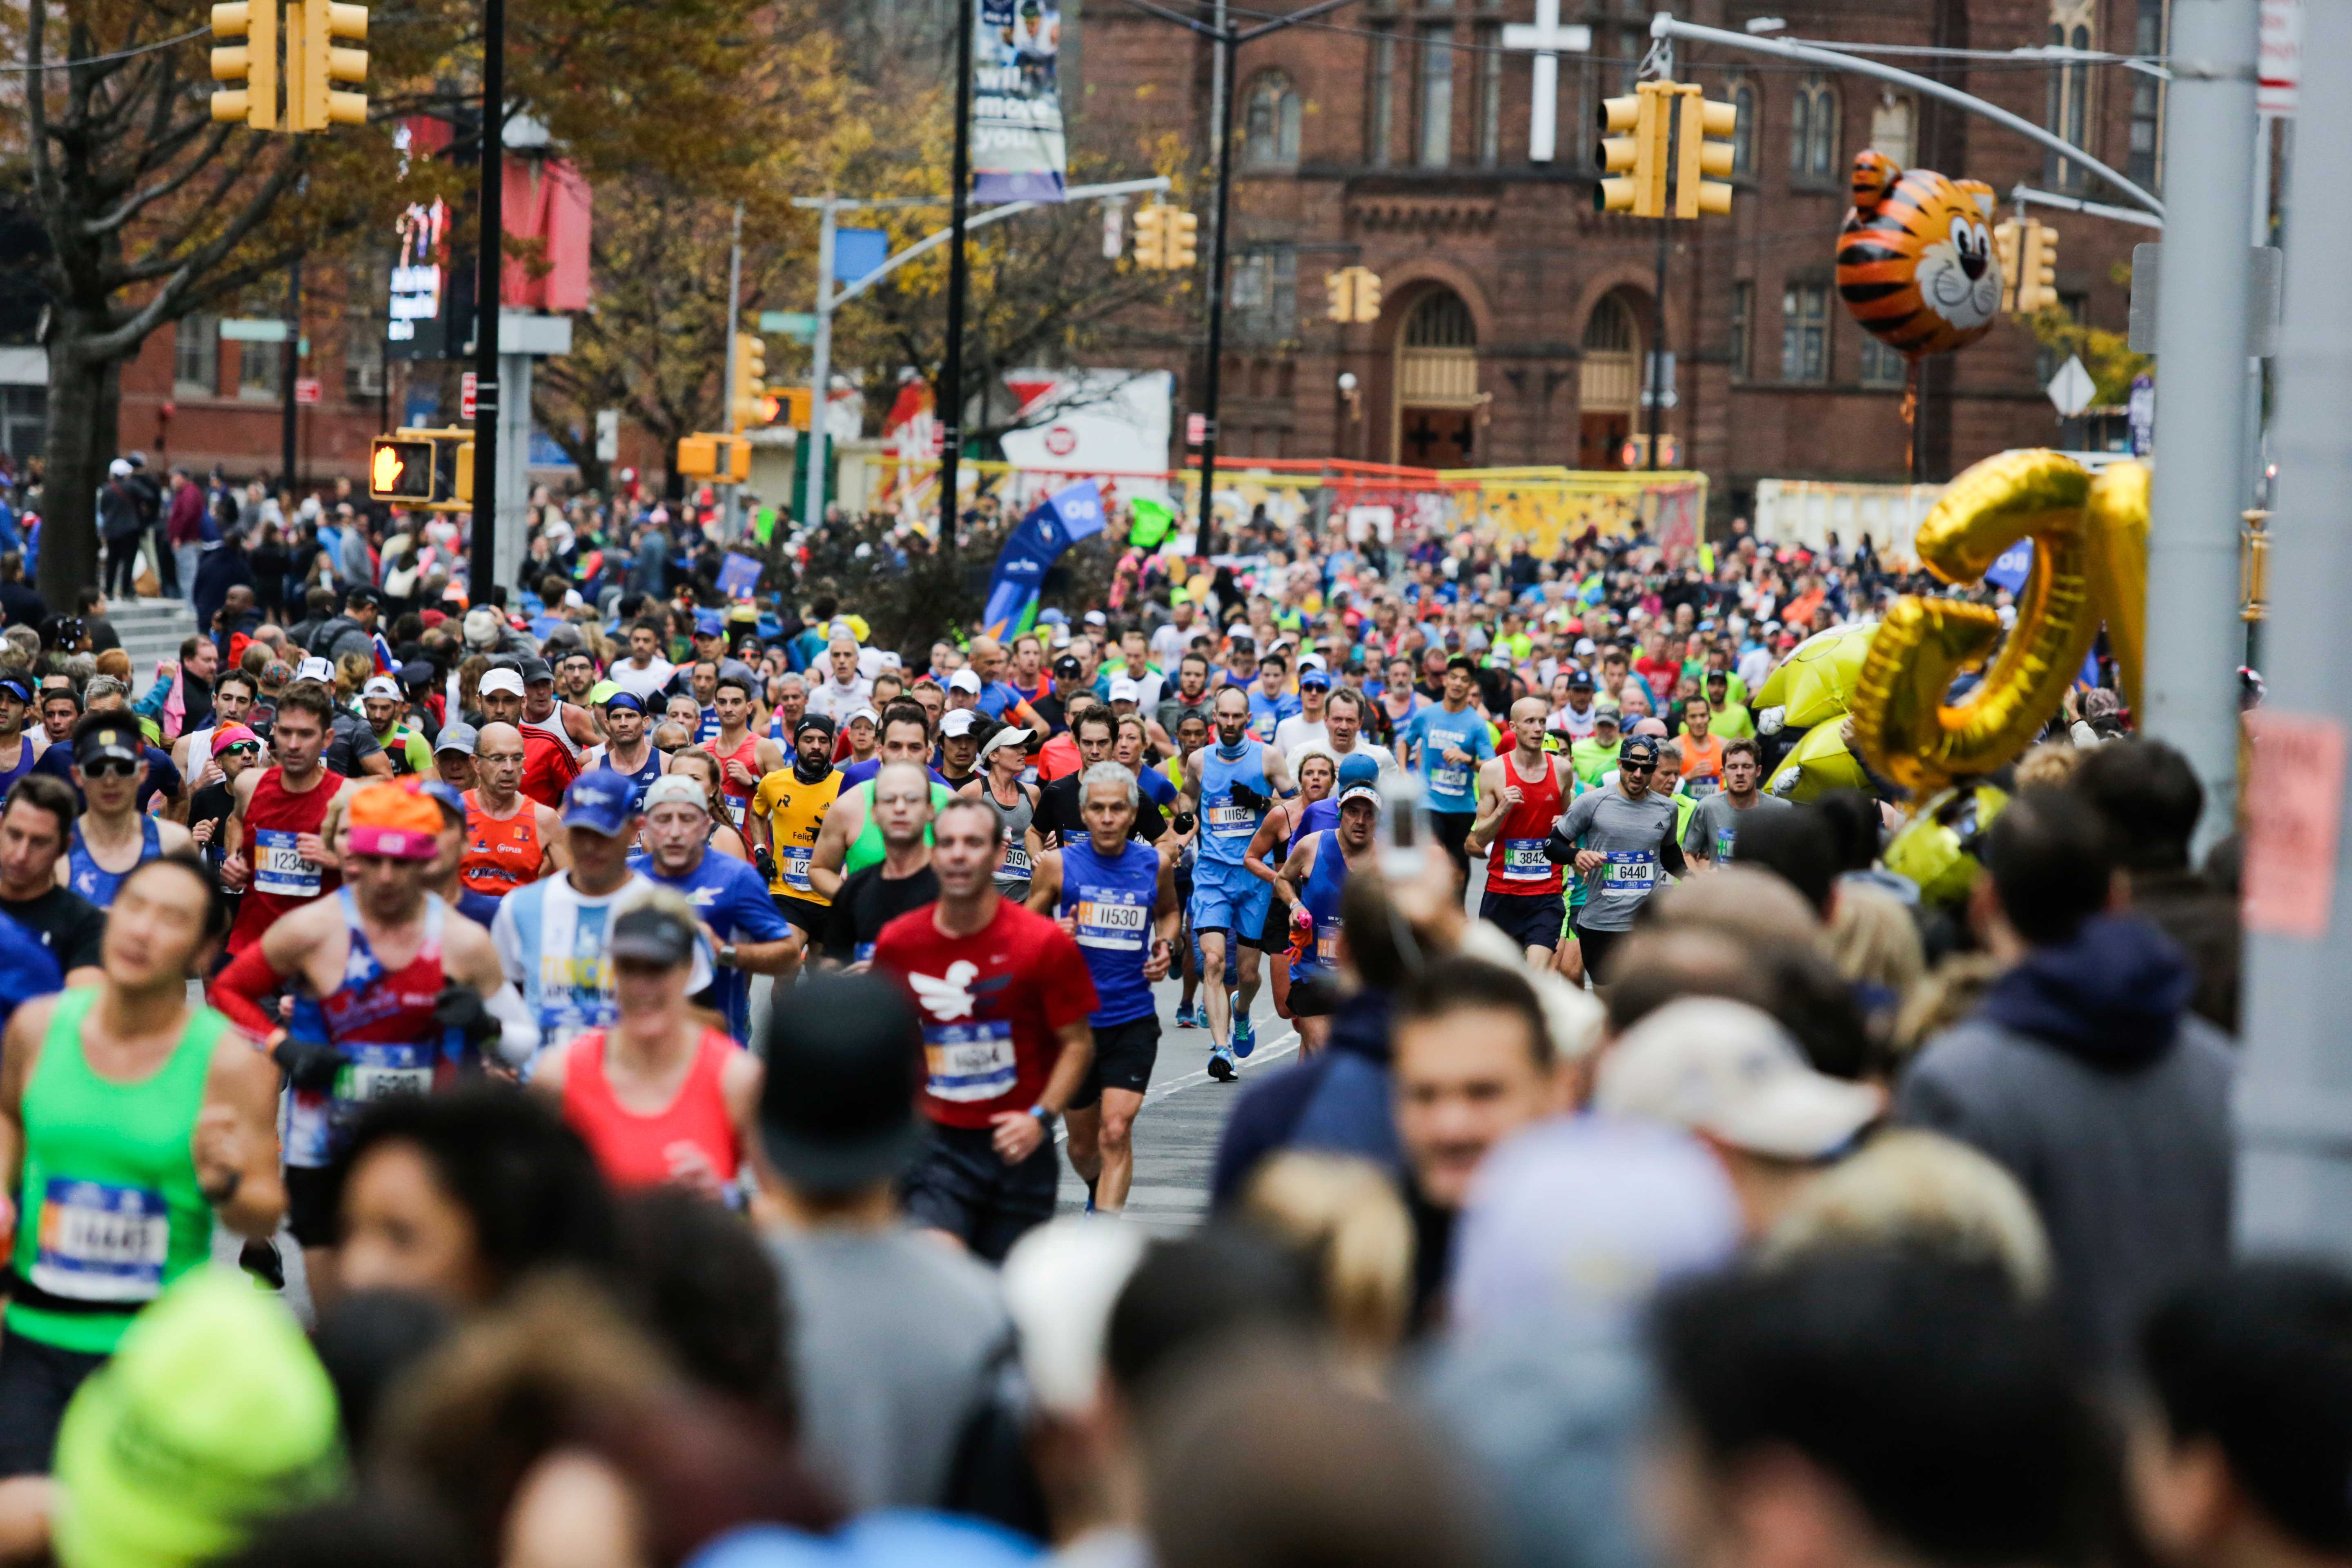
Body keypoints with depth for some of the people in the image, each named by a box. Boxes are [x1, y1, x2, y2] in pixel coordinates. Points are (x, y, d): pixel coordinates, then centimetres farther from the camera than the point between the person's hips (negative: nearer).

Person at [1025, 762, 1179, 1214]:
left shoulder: (1156, 865, 2)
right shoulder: (1058, 865, -4)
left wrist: (1166, 946, 3)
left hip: (1134, 1020, 0)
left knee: (1116, 1131, -16)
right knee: (1083, 1141, 13)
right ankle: (1097, 1190, 45)